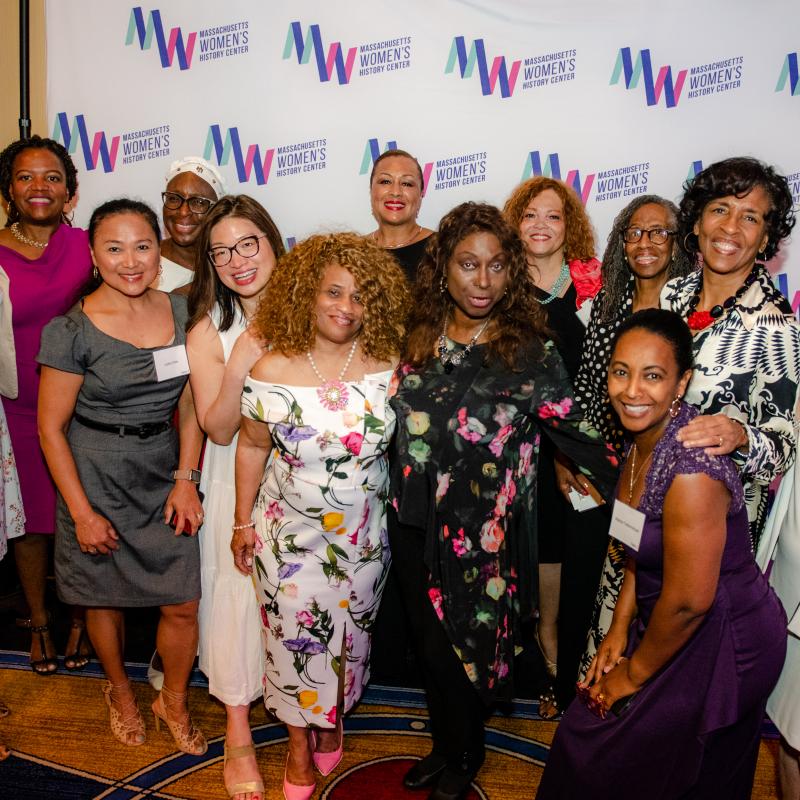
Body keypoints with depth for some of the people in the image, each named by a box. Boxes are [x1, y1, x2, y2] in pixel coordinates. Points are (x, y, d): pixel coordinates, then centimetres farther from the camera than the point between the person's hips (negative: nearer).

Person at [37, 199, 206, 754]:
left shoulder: (181, 313, -2)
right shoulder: (72, 331, -13)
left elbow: (191, 406, 3)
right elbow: (51, 427, -8)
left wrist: (187, 478, -6)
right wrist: (82, 512, -9)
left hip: (166, 473, 3)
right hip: (97, 478, -2)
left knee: (183, 604, 4)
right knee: (106, 599, 14)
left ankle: (174, 702, 32)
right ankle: (120, 691, 44)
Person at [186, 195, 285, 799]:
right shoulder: (209, 330, -10)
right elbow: (219, 430, -14)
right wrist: (236, 371, -29)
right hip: (238, 476, -2)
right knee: (239, 588, 4)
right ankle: (239, 734, 24)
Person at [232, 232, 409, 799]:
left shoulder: (387, 368, -11)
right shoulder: (272, 371, -13)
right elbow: (252, 446, -2)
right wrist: (243, 521, 3)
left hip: (364, 533, 1)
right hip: (290, 531, -1)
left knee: (350, 633, 19)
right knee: (294, 636, 12)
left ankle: (332, 719, 49)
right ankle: (299, 741, 39)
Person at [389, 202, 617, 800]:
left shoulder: (528, 351, -11)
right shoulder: (418, 338, 1)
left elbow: (575, 432, -11)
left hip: (483, 534, -4)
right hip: (415, 526, 4)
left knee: (467, 645, 12)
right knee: (430, 644, 18)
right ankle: (447, 746, 44)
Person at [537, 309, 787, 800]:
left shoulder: (691, 472, -32)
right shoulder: (643, 436, -4)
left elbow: (689, 601, -26)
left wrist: (636, 674, -11)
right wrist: (620, 629, 5)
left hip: (723, 644, -8)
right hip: (669, 624, 8)